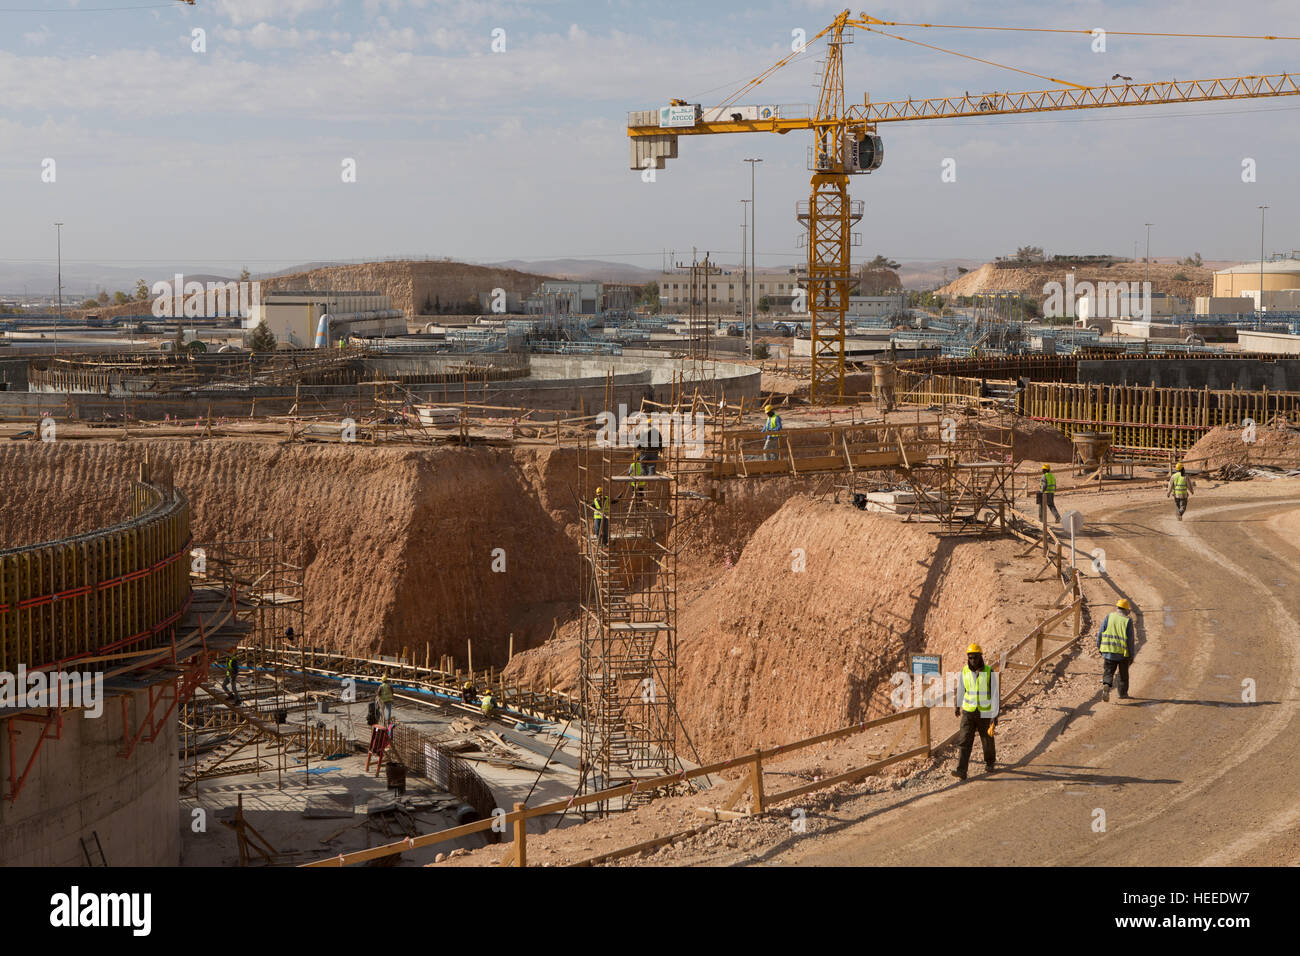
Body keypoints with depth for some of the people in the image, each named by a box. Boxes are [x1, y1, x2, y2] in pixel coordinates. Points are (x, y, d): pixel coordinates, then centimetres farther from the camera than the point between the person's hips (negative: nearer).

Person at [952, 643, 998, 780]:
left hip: (985, 713, -2)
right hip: (969, 712, 2)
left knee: (987, 741, 15)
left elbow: (994, 695, -13)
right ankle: (961, 772, -17)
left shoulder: (990, 672, -13)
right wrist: (957, 705, 27)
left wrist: (995, 715, -19)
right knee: (964, 741, -11)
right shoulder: (964, 671, -4)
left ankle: (989, 763, 43)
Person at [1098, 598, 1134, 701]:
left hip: (1109, 651, 1)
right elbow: (1130, 639, -6)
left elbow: (1101, 633, 0)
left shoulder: (1109, 617, -1)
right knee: (1123, 673, 19)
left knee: (1108, 672, 3)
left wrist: (1099, 647, 12)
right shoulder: (1127, 620, -6)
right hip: (1123, 652, -1)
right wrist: (1131, 655, 0)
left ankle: (1106, 686, -25)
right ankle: (1123, 693, 28)